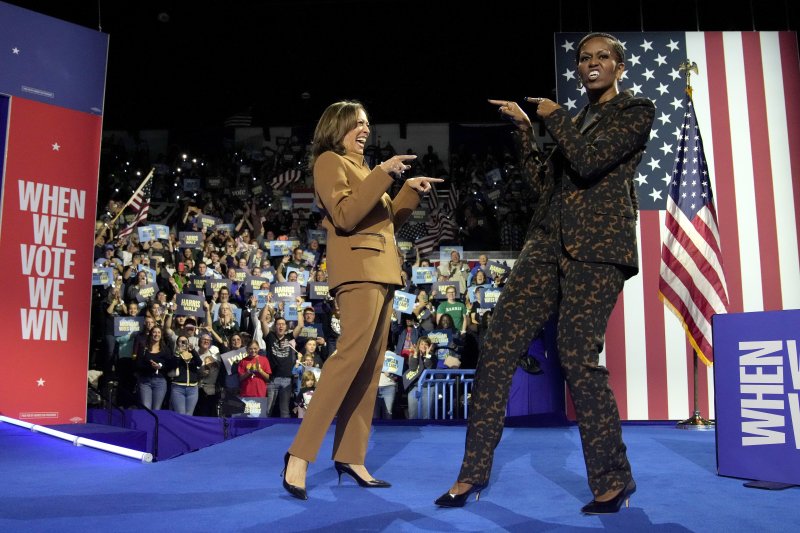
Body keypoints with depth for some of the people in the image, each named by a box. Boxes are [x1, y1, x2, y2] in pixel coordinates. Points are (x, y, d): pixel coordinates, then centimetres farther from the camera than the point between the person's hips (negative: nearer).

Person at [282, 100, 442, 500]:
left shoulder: (360, 166, 27)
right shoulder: (329, 160, 1)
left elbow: (386, 220, 27)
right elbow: (345, 216, -15)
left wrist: (410, 190, 16)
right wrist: (383, 174, -18)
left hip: (380, 269, 9)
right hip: (359, 268, -9)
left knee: (371, 365, 4)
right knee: (352, 353, -21)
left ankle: (350, 456, 8)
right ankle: (300, 454, -18)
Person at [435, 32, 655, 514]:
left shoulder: (637, 111, 6)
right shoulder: (576, 121, 25)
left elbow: (589, 162, -11)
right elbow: (544, 183, 17)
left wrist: (554, 117, 2)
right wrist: (524, 129, 11)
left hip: (597, 245, -6)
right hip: (549, 242, 6)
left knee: (578, 357, -12)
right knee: (499, 348, -3)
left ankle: (615, 478, 8)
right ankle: (474, 472, 5)